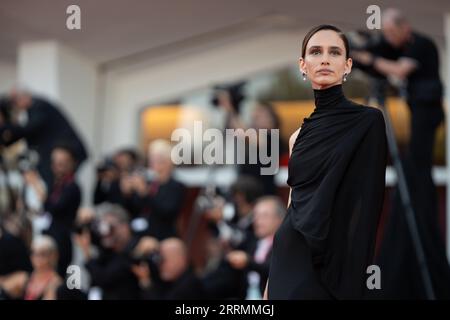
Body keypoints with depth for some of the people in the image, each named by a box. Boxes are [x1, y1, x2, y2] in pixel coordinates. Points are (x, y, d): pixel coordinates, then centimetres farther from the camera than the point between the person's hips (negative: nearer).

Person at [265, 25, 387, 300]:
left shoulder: (367, 121, -6)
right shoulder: (302, 133, 14)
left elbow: (364, 210, -12)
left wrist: (349, 287, -18)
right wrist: (273, 278, 13)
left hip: (327, 269, -6)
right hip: (288, 265, 6)